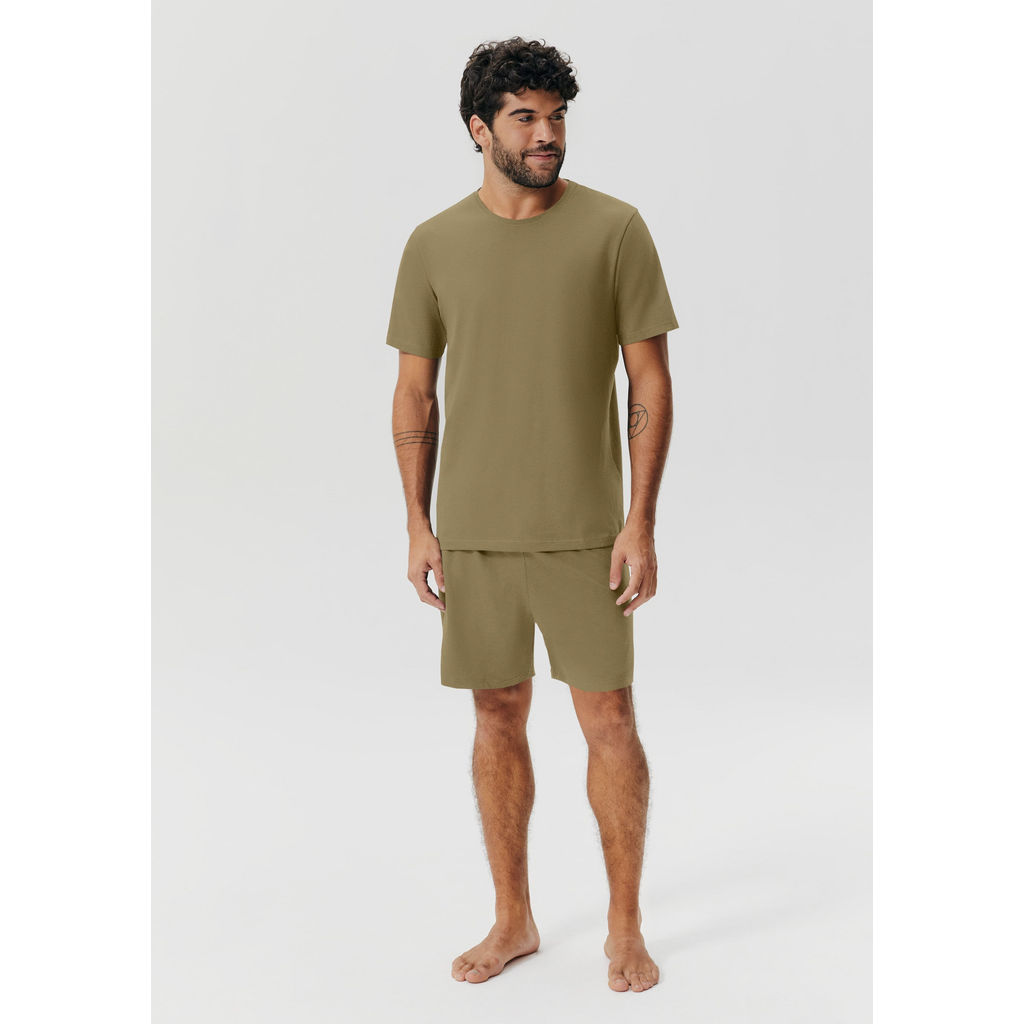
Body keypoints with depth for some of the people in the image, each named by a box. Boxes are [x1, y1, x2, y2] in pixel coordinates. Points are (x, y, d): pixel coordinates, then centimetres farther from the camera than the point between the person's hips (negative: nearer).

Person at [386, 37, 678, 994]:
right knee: (497, 716, 11)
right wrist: (418, 524, 4)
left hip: (584, 528, -2)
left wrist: (640, 522, -9)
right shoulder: (433, 244, 4)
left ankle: (625, 927, 19)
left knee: (609, 720, 1)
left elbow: (651, 383, -3)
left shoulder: (614, 228, -3)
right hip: (473, 528, 2)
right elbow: (414, 392, 9)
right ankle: (513, 919, 27)